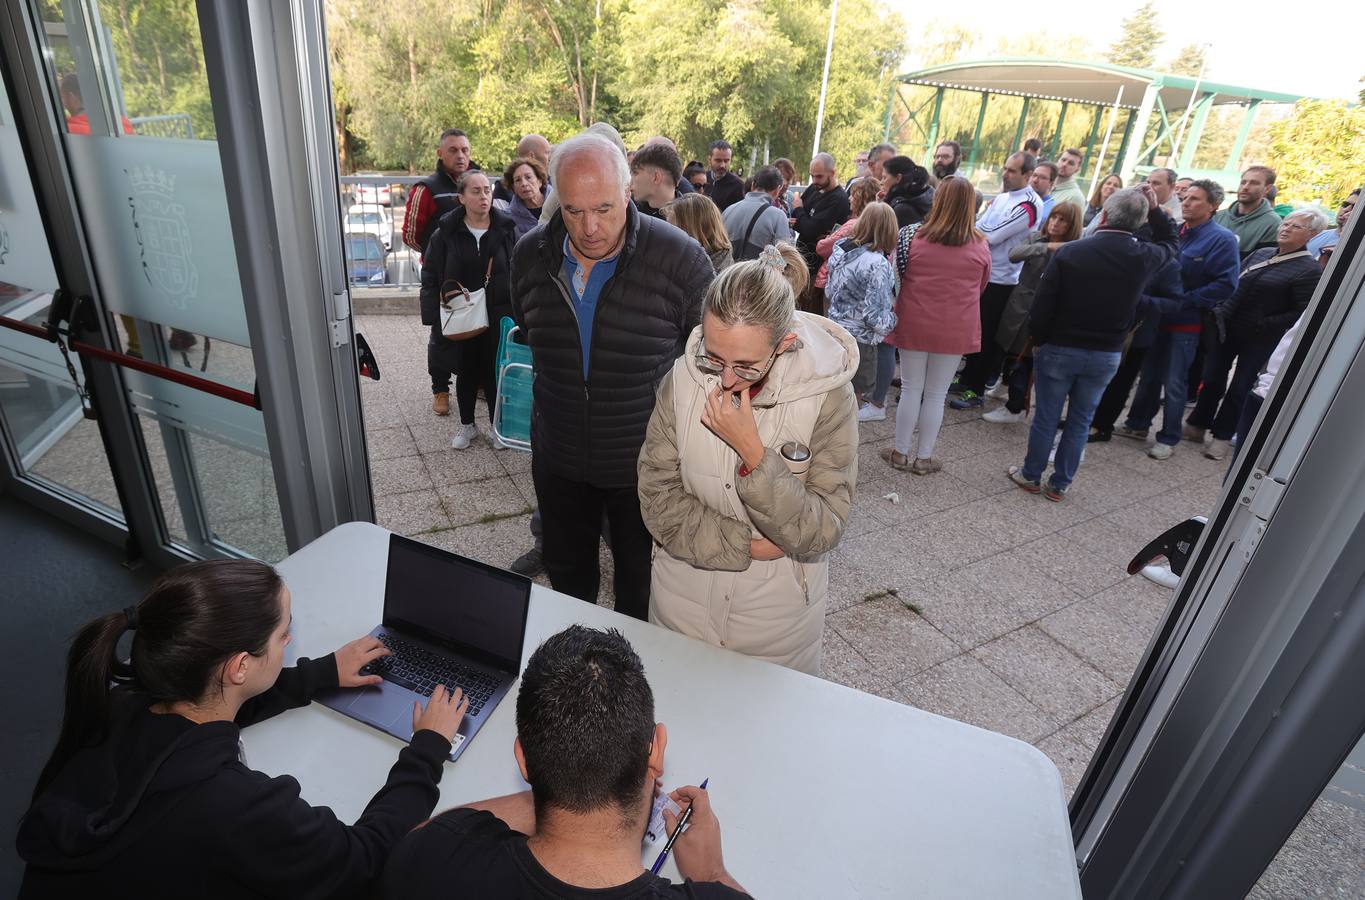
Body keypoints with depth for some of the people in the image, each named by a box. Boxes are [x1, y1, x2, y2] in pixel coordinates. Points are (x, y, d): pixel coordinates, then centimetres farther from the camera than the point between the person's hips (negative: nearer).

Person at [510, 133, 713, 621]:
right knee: (567, 577, 25)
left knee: (640, 586, 18)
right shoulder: (530, 255, -7)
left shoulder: (682, 259, -20)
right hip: (559, 459, 4)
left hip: (645, 464, -3)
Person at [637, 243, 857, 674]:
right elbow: (658, 498, -11)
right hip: (683, 602, 2)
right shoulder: (683, 379, -15)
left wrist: (752, 451, -31)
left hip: (777, 616, -1)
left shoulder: (828, 397, -21)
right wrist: (747, 545, -19)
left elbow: (821, 533, -20)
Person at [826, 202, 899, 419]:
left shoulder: (842, 249, -2)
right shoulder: (878, 264, -25)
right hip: (860, 337, -7)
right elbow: (874, 313, -25)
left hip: (835, 327, 7)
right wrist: (892, 320, -6)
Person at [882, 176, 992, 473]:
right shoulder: (980, 245, -6)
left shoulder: (913, 236, -9)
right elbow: (981, 288, 9)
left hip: (914, 324, 0)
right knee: (936, 395, 10)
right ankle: (924, 458, 19)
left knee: (911, 390, 12)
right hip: (955, 330, 0)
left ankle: (900, 452, 20)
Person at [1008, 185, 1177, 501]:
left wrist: (1038, 340, 0)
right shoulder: (1144, 257, -4)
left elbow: (1043, 305, -14)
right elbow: (1170, 242, 22)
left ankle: (1031, 475, 23)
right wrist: (1155, 209, 14)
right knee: (1080, 421, 13)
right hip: (1106, 355, 3)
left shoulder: (1070, 251, -14)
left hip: (1059, 348, -2)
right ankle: (1059, 484, 21)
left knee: (1046, 417, 9)